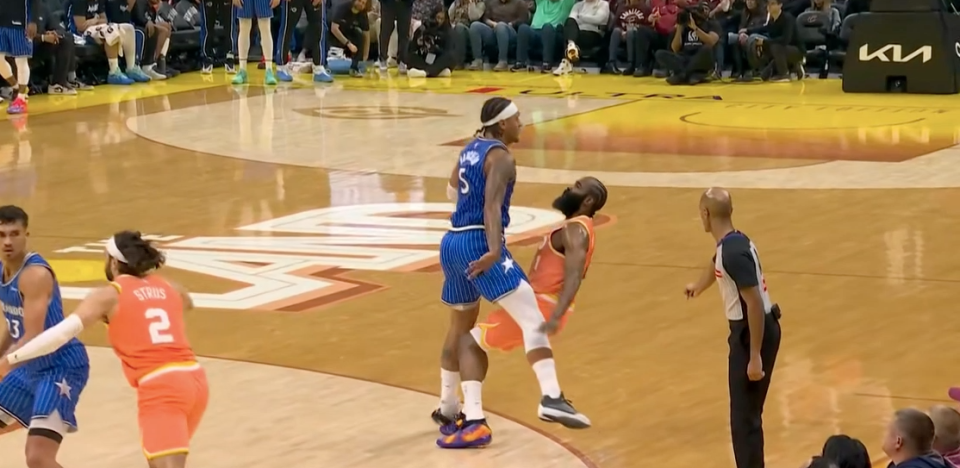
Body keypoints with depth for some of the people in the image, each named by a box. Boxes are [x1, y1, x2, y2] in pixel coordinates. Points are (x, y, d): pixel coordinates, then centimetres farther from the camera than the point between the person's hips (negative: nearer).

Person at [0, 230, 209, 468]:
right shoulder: (169, 287, 18)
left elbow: (62, 332, -9)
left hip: (160, 388, -7)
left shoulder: (109, 295, 1)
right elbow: (187, 302, 44)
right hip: (195, 380, 7)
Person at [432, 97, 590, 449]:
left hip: (452, 243, 9)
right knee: (532, 318, -13)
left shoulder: (470, 150, 16)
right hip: (478, 244, -9)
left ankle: (447, 410, 34)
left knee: (460, 328, 23)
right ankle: (551, 399, -28)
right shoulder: (501, 157, -10)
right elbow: (492, 205, -25)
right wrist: (494, 250, -36)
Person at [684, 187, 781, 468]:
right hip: (747, 330, 10)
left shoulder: (734, 252, -23)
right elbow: (715, 267, 34)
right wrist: (697, 287, 56)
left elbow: (755, 304, -27)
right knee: (747, 413, 20)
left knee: (744, 417, -7)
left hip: (753, 333, -10)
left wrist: (755, 356, -27)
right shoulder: (729, 245, 8)